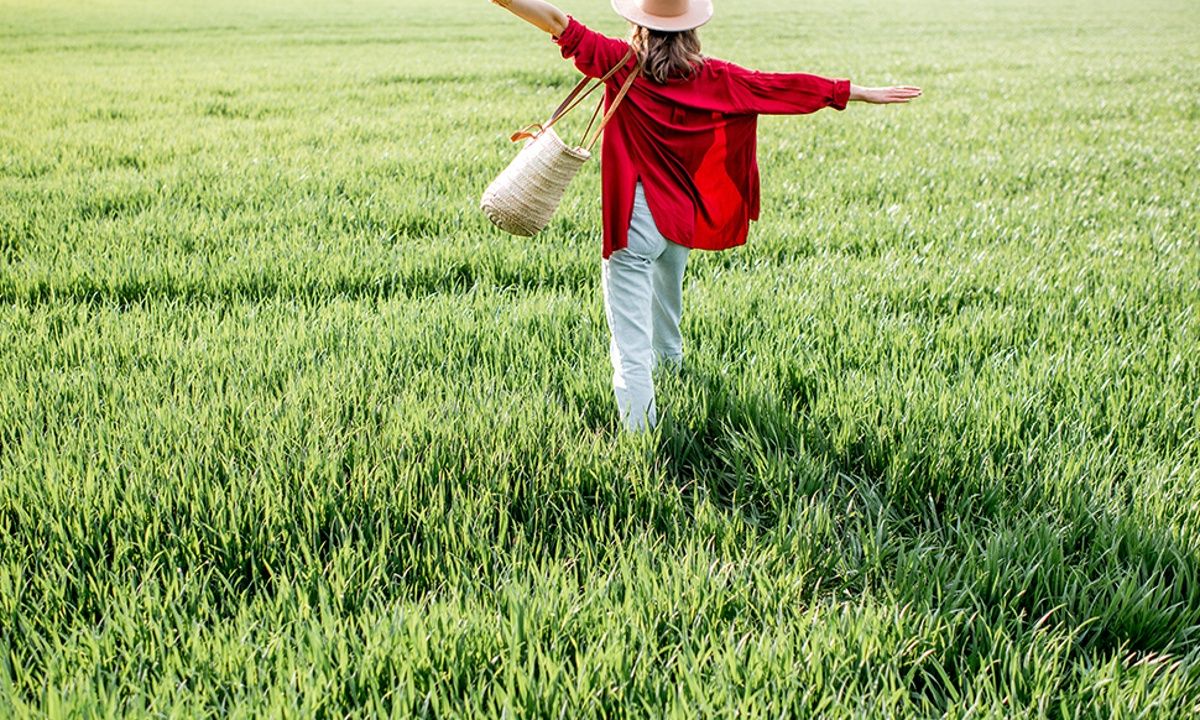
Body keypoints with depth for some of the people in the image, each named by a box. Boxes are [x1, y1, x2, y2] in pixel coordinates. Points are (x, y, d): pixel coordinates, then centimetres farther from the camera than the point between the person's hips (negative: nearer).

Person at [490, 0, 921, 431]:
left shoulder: (621, 64, -10)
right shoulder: (713, 78, -1)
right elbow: (785, 87, 3)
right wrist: (865, 93, 9)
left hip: (633, 219, -6)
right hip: (683, 214, 6)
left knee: (631, 339, -6)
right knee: (667, 288, 36)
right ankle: (668, 356, 64)